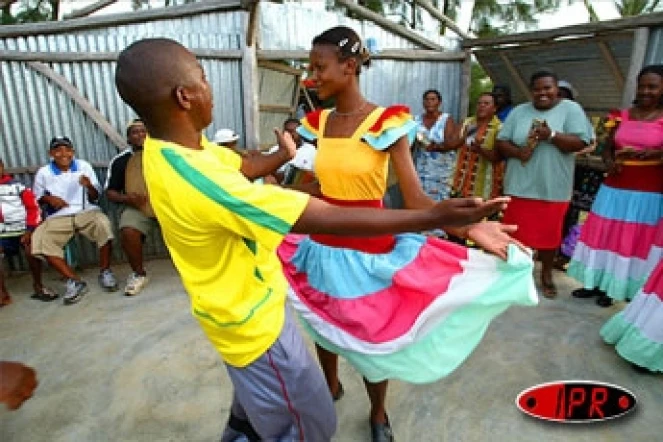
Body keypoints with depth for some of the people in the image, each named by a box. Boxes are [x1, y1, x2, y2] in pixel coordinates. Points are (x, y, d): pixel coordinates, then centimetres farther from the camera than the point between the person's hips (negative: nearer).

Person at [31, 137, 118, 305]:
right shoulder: (43, 172, 5)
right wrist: (49, 198, -7)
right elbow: (37, 198, 16)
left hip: (86, 212, -1)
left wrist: (89, 186, -17)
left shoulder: (84, 166, 4)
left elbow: (95, 197, 5)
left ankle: (105, 272, -13)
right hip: (58, 217, 1)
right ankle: (74, 280, -16)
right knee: (39, 239, -26)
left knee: (103, 225, -33)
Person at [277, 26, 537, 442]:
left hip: (369, 251, -5)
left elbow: (416, 198, -19)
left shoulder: (386, 123, -15)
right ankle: (331, 385, 55)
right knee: (323, 325, 23)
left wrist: (467, 228, -34)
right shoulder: (319, 122, 1)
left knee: (374, 337, 12)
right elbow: (322, 185, 7)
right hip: (321, 246, 5)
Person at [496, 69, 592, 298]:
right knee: (516, 231, 10)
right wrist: (518, 152, -16)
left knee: (549, 233, 9)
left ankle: (547, 274, 29)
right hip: (519, 186, 2)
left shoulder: (571, 109, -1)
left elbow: (580, 142, -9)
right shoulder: (519, 112, 6)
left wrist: (551, 135, -23)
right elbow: (501, 142, 3)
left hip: (553, 188, -1)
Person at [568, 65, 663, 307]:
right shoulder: (622, 116, 7)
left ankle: (612, 288, 16)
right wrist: (609, 162, -9)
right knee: (603, 235, 8)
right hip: (615, 187, 4)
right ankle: (595, 283, 22)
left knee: (633, 240, 4)